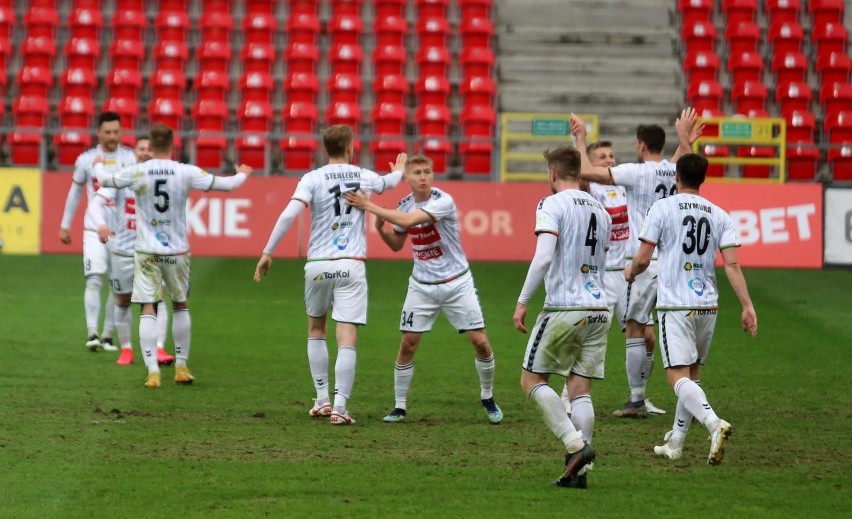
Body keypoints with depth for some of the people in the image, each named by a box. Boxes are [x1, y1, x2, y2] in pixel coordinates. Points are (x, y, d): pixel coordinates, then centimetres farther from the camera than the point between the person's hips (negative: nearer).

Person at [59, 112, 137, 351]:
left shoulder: (131, 158, -1)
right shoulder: (86, 159, 1)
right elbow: (75, 192, 13)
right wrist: (65, 225, 15)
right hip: (94, 230, -1)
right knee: (94, 280, -13)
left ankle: (107, 335, 11)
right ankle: (92, 333, -16)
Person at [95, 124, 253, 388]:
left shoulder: (136, 172, -7)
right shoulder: (187, 173, -8)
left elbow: (104, 180, 11)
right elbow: (227, 185, 0)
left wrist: (98, 165, 35)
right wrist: (242, 174, 23)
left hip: (147, 252, -1)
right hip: (177, 251, 1)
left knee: (147, 309, -1)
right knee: (180, 305, 19)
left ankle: (153, 371, -11)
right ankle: (182, 366, 25)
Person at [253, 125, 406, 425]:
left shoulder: (313, 179, -2)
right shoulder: (364, 177, 7)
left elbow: (289, 214, -15)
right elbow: (388, 182, 31)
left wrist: (268, 252, -10)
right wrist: (399, 172, 55)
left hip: (318, 265, 0)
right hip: (351, 266, 0)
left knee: (316, 330, 22)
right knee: (347, 341, -4)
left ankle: (322, 400, 20)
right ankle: (340, 407, -11)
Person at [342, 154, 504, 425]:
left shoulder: (443, 201, -19)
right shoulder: (404, 205, 0)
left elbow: (408, 220, -33)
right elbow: (396, 244, 14)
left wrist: (370, 207, -30)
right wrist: (380, 227, -7)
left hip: (456, 283, -4)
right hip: (422, 286, 4)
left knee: (480, 342, -6)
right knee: (408, 343, -4)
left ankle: (488, 399, 16)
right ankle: (399, 407, 7)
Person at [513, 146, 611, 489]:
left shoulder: (552, 205, -7)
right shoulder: (599, 210, 15)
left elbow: (543, 257, -18)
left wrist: (522, 301, -14)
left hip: (564, 309, -6)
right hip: (599, 309, 6)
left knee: (532, 380, 5)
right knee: (580, 388, 6)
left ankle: (576, 445, -10)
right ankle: (578, 470, -1)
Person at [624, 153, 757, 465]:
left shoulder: (662, 208, -4)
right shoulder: (719, 215, 6)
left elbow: (643, 258, -4)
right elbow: (732, 265, -1)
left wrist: (630, 272, 18)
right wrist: (747, 306, -1)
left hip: (674, 305, -5)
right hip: (707, 305, 5)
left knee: (678, 376, -10)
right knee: (692, 373, 18)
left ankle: (714, 424, -34)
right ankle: (675, 443, 23)